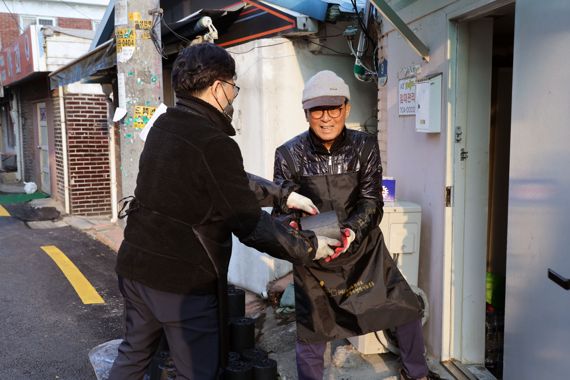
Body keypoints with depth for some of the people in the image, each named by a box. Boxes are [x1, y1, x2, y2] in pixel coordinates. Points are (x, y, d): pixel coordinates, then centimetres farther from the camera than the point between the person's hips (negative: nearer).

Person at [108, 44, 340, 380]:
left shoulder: (165, 127, 6)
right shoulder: (214, 144, -22)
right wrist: (309, 248, -5)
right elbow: (251, 226, -18)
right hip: (184, 281, -8)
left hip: (136, 266, 8)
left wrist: (284, 195, 16)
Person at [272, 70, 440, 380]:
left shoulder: (365, 146, -8)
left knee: (406, 308, 11)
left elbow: (371, 201, -12)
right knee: (311, 334, 6)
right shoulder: (289, 155, -12)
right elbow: (282, 209, -7)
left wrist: (352, 230, -32)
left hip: (364, 249, 2)